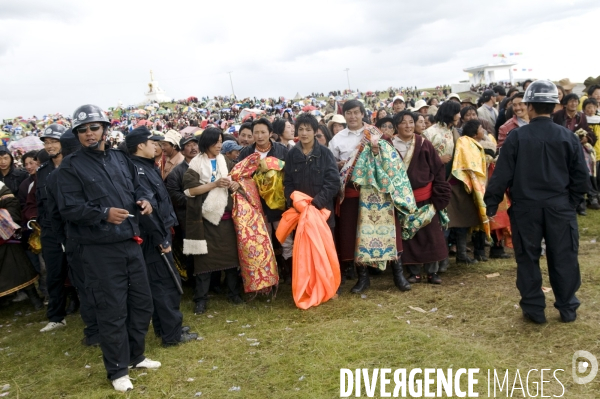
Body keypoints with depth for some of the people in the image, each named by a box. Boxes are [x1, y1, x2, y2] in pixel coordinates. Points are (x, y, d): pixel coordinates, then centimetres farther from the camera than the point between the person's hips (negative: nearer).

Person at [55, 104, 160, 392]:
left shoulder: (121, 159, 11)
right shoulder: (71, 166, -6)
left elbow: (137, 186, 21)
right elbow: (68, 208, -13)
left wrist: (144, 200, -2)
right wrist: (103, 214, -25)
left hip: (131, 243, 6)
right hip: (99, 250, -6)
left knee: (142, 302, 15)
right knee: (112, 310, 2)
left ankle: (136, 355, 35)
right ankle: (117, 370, 20)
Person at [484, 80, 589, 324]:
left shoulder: (517, 136, -10)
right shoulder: (567, 136, -2)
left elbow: (502, 174, -9)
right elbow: (580, 175, 2)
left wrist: (491, 203, -1)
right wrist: (572, 200, 16)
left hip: (525, 207, -2)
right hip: (560, 206, 2)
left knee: (528, 258, 9)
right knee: (563, 257, 12)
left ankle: (534, 309, 16)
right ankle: (568, 308, 21)